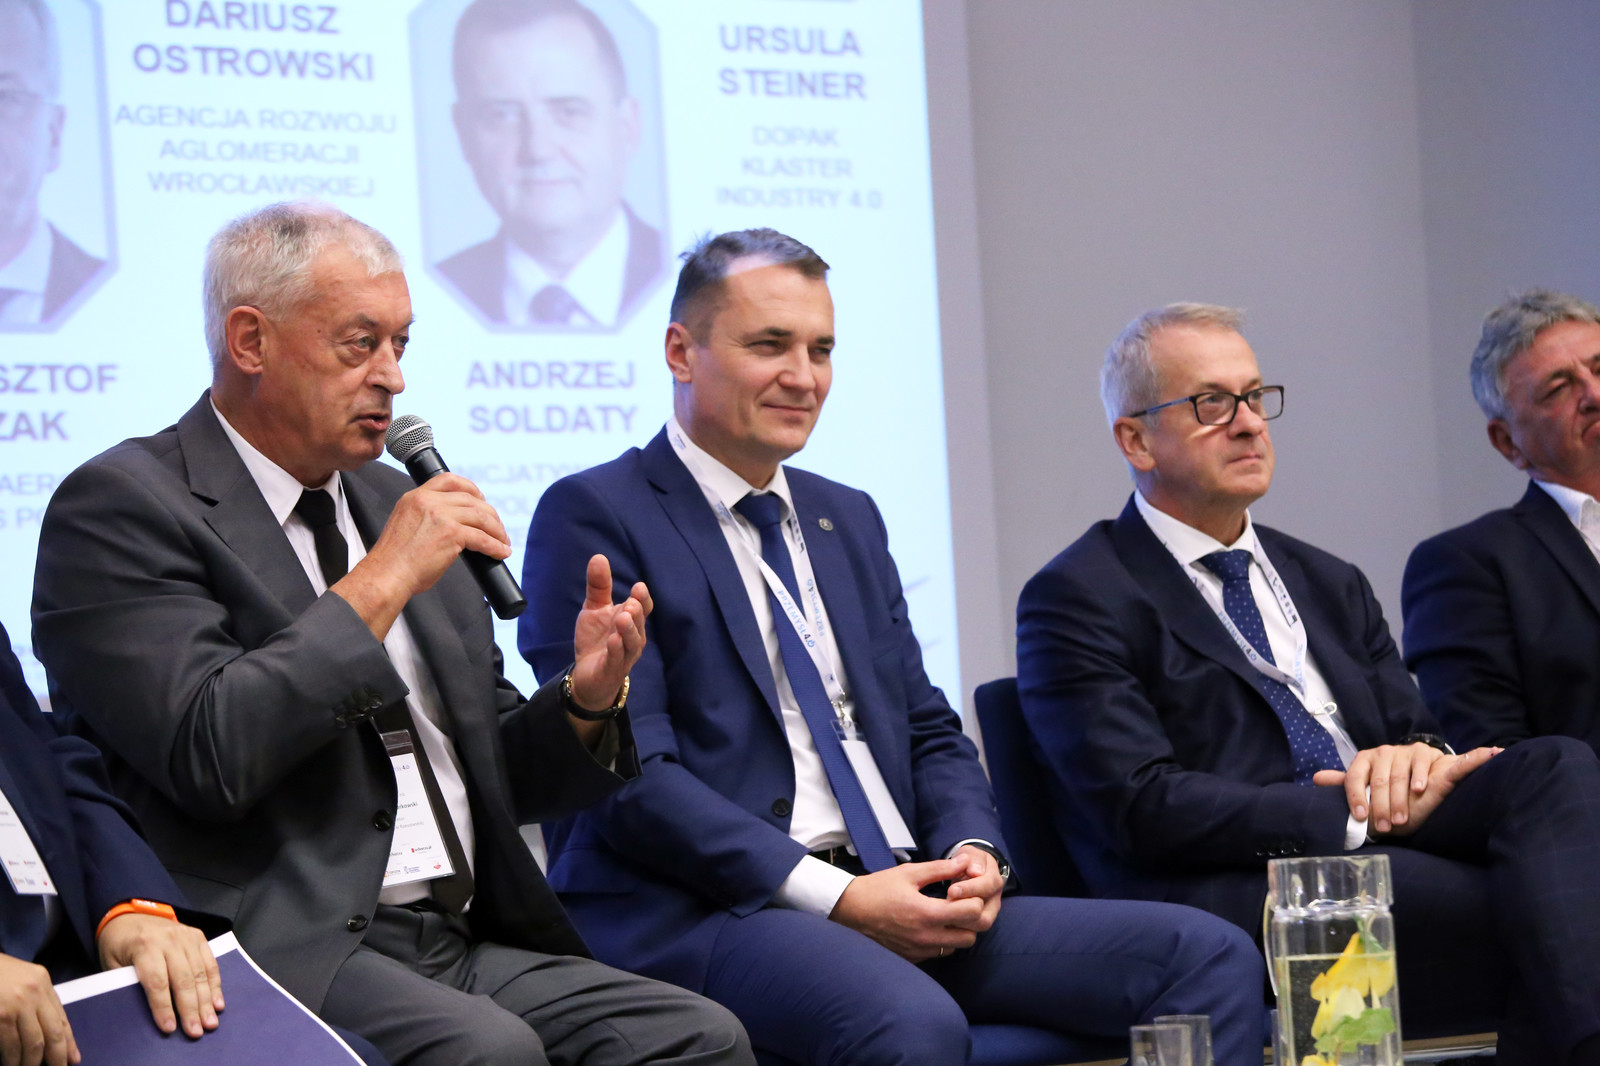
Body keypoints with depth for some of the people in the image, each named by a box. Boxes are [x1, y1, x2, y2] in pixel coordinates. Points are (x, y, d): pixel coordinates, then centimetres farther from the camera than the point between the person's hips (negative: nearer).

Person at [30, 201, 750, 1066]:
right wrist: (379, 582, -12)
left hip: (461, 945, 7)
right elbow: (208, 756, -18)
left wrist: (587, 699, 2)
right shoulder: (120, 506, -2)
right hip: (282, 952, -7)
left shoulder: (395, 506, 21)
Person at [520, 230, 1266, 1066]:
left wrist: (972, 851, -1)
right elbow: (630, 776, -11)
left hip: (899, 896, 8)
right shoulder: (594, 517, -2)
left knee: (1209, 957, -11)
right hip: (695, 917, -7)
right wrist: (834, 896, -17)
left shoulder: (850, 520, 23)